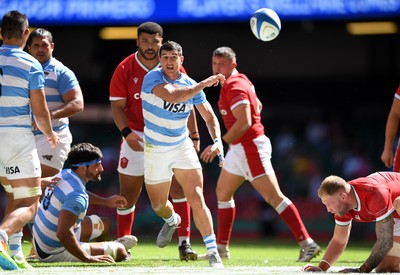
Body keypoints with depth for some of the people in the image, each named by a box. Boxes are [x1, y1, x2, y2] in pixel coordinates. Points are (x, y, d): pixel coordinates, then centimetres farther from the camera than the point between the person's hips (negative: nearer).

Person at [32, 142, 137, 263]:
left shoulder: (64, 174, 0)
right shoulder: (76, 196, -29)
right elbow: (63, 233, -40)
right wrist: (88, 259, -34)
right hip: (55, 253, -10)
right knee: (120, 251, -7)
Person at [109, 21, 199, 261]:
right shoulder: (125, 69, -5)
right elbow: (117, 106, -6)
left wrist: (194, 135, 3)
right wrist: (126, 132, -21)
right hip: (136, 138, -1)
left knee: (178, 187, -9)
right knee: (128, 193, 2)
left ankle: (185, 243, -6)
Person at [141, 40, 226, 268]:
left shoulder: (191, 86, -5)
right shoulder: (153, 78, -17)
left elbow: (209, 116, 1)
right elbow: (171, 95, -36)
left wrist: (217, 141, -16)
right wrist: (203, 84, -34)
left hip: (182, 147, 1)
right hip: (155, 150, -1)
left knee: (196, 198, -17)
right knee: (158, 205, 13)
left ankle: (213, 252, -14)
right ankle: (172, 221, 51)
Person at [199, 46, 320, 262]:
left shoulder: (234, 86, -17)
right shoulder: (240, 81, 14)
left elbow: (244, 122, -26)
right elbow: (257, 106, 27)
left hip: (250, 147, -11)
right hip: (240, 148, 11)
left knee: (273, 197, -14)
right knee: (223, 191, 17)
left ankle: (307, 244, -17)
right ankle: (222, 248, 23)